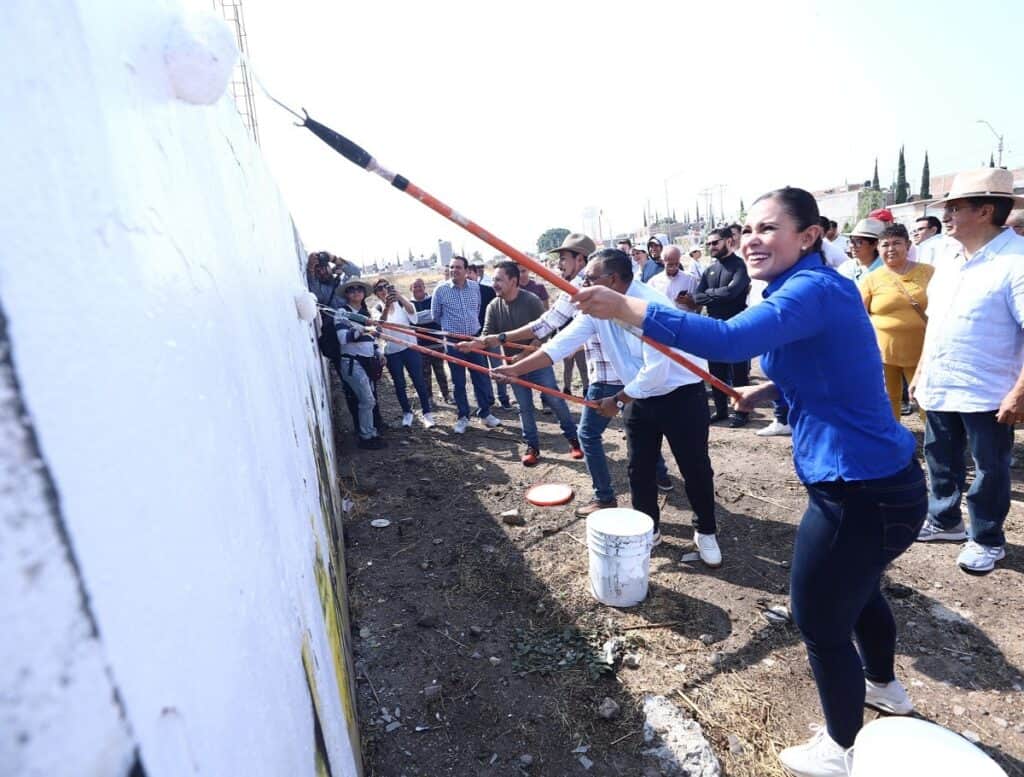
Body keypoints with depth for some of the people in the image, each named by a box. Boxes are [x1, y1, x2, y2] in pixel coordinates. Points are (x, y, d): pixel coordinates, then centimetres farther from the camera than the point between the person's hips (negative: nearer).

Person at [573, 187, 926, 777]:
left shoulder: (813, 290, -22)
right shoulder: (816, 288, 9)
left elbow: (727, 339, -40)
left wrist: (624, 307, -39)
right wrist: (765, 391, 8)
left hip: (860, 492, -10)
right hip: (882, 480, 10)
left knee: (819, 620, 10)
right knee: (858, 591, 32)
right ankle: (884, 685, 60)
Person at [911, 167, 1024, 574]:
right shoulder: (948, 263, 9)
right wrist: (921, 372, 15)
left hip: (988, 394, -7)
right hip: (940, 388, 7)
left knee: (989, 470, 9)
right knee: (941, 462, 19)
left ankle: (987, 540, 27)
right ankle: (944, 521, 37)